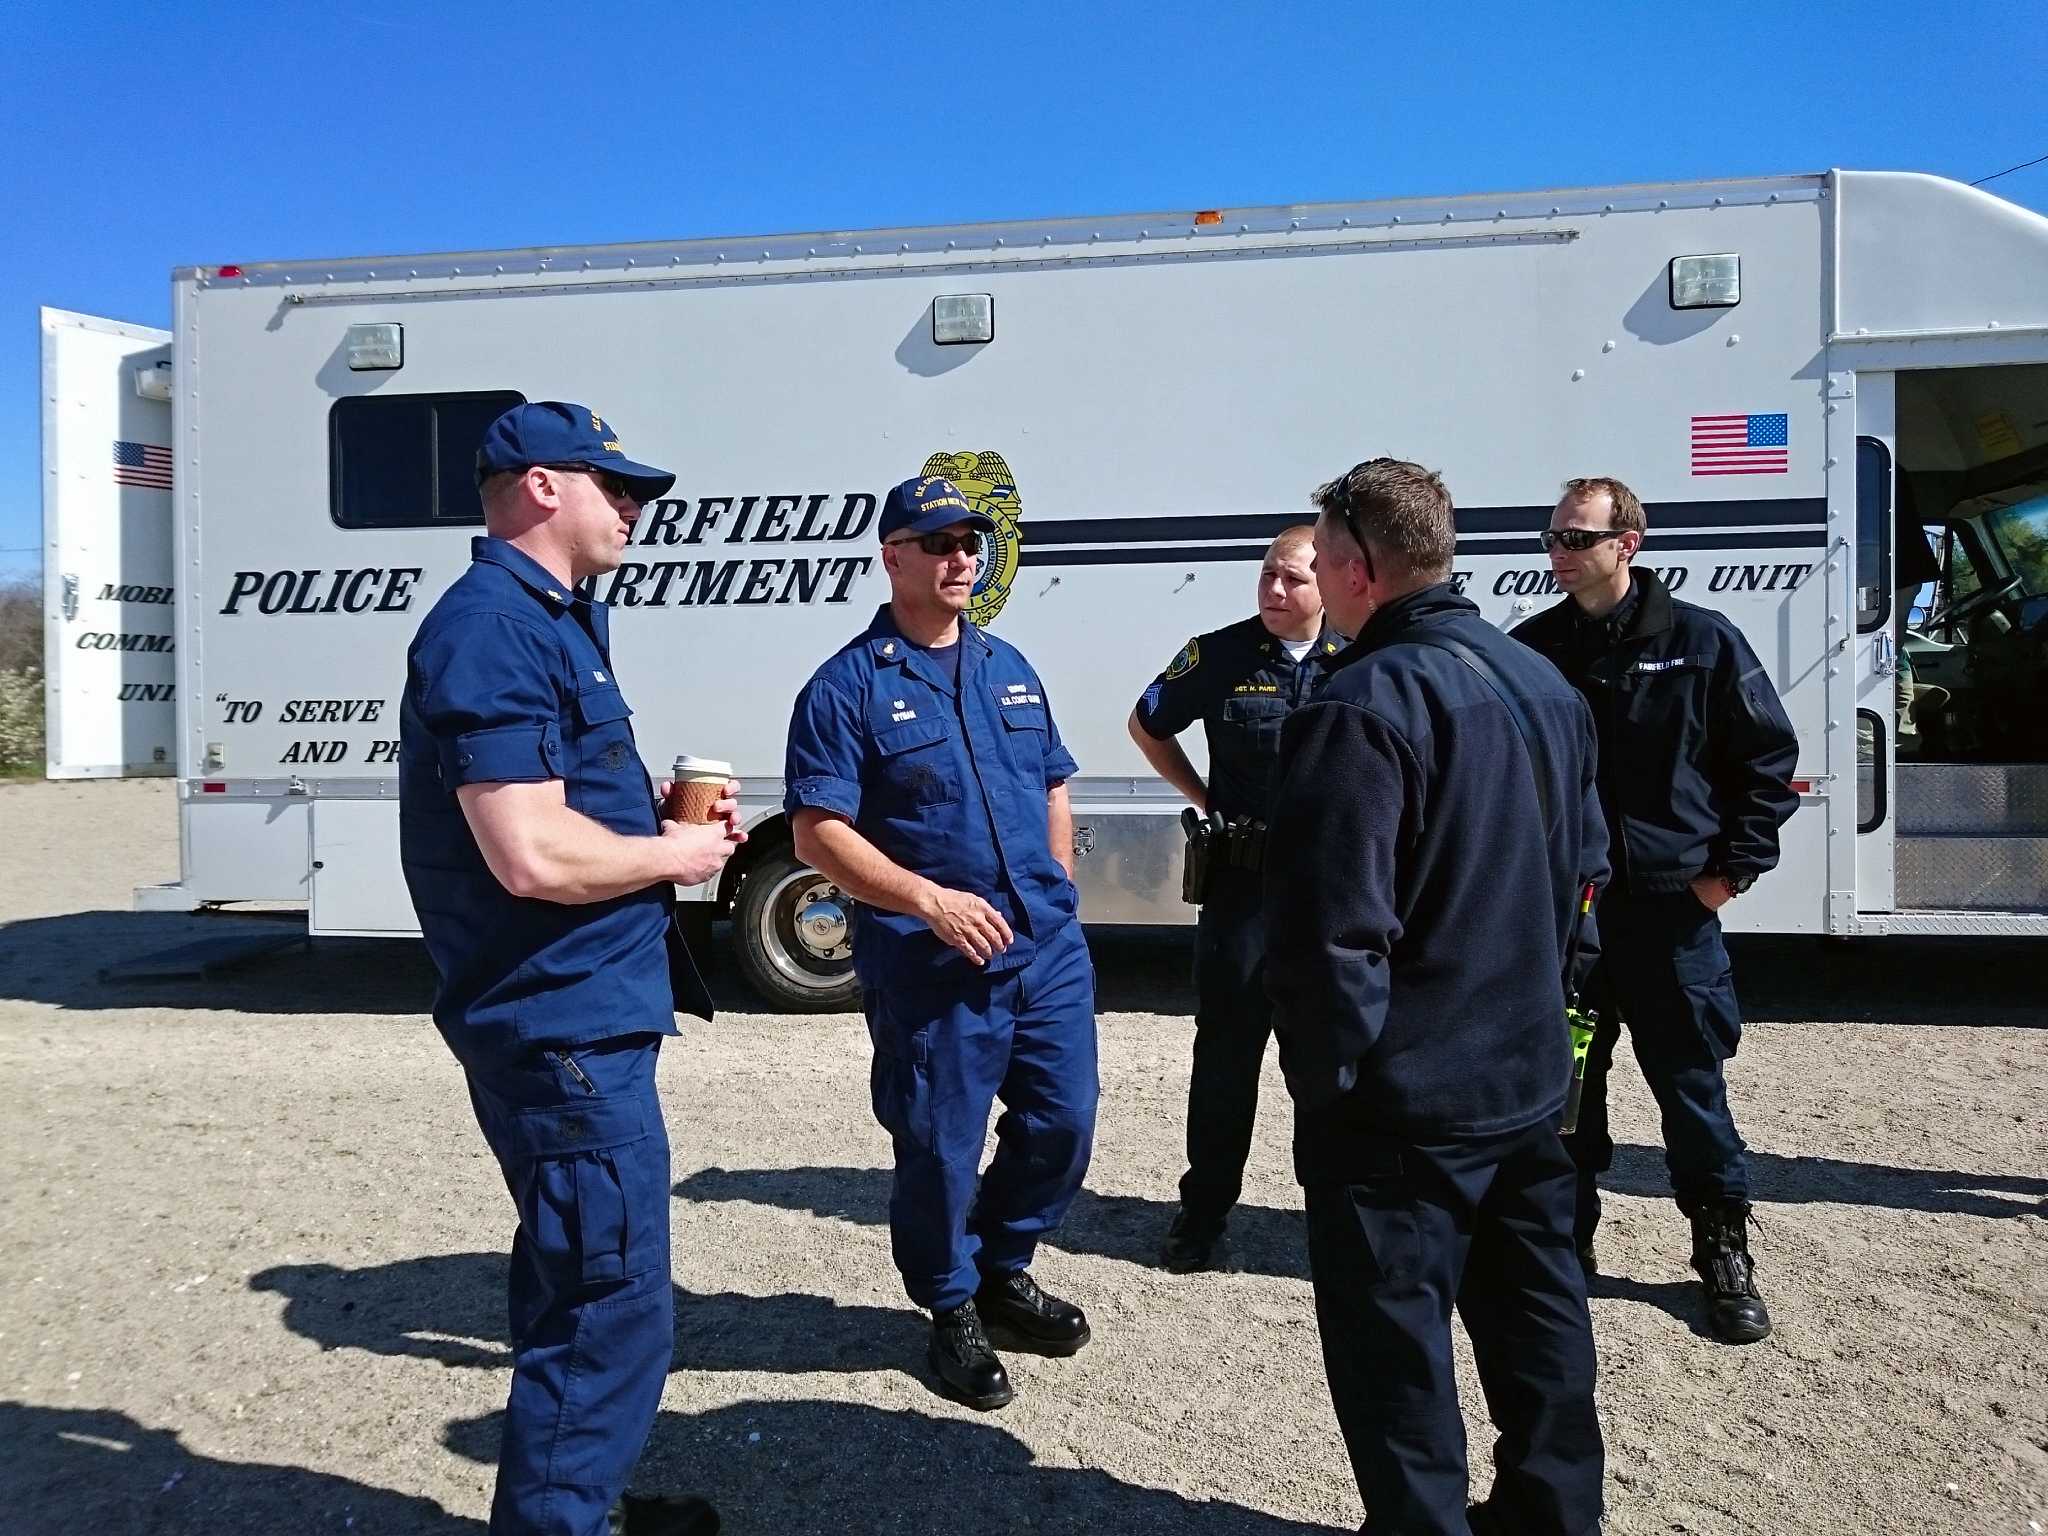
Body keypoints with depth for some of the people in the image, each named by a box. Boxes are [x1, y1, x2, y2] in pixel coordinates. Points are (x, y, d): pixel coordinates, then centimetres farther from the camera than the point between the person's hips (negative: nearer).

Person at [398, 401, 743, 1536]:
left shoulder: (553, 620, 14)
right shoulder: (493, 627, -18)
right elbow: (534, 855, -28)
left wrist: (670, 816, 6)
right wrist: (675, 855, -12)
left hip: (579, 1017, 11)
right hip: (566, 1026, -11)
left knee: (576, 1290, 23)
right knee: (613, 1313, -1)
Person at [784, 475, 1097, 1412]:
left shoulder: (1008, 669, 12)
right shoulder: (848, 686, -8)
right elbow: (817, 834, -13)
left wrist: (1055, 893, 11)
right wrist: (928, 898, -22)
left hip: (1048, 947, 6)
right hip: (931, 966, -6)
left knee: (1063, 1121, 14)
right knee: (939, 1149, 6)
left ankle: (1003, 1272, 38)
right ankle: (953, 1310, 31)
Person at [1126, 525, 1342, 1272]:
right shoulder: (1219, 656, -4)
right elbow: (1147, 725, 9)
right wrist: (1206, 802, 3)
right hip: (1244, 881, -1)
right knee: (1226, 1050, 6)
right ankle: (1204, 1211, 19)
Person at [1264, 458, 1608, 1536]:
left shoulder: (1359, 708, -21)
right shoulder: (1543, 684, 7)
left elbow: (1328, 930, -24)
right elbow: (1585, 870, 15)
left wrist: (1322, 1074, -12)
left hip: (1401, 1104, -8)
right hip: (1529, 1082, 9)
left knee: (1394, 1348, 8)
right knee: (1536, 1322, 22)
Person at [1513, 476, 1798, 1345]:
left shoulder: (1702, 643, -3)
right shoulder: (1530, 649, 3)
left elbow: (1770, 758, 2)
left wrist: (1734, 867, -2)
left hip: (1669, 906, -2)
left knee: (1692, 1084, 7)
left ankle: (1724, 1250, 25)